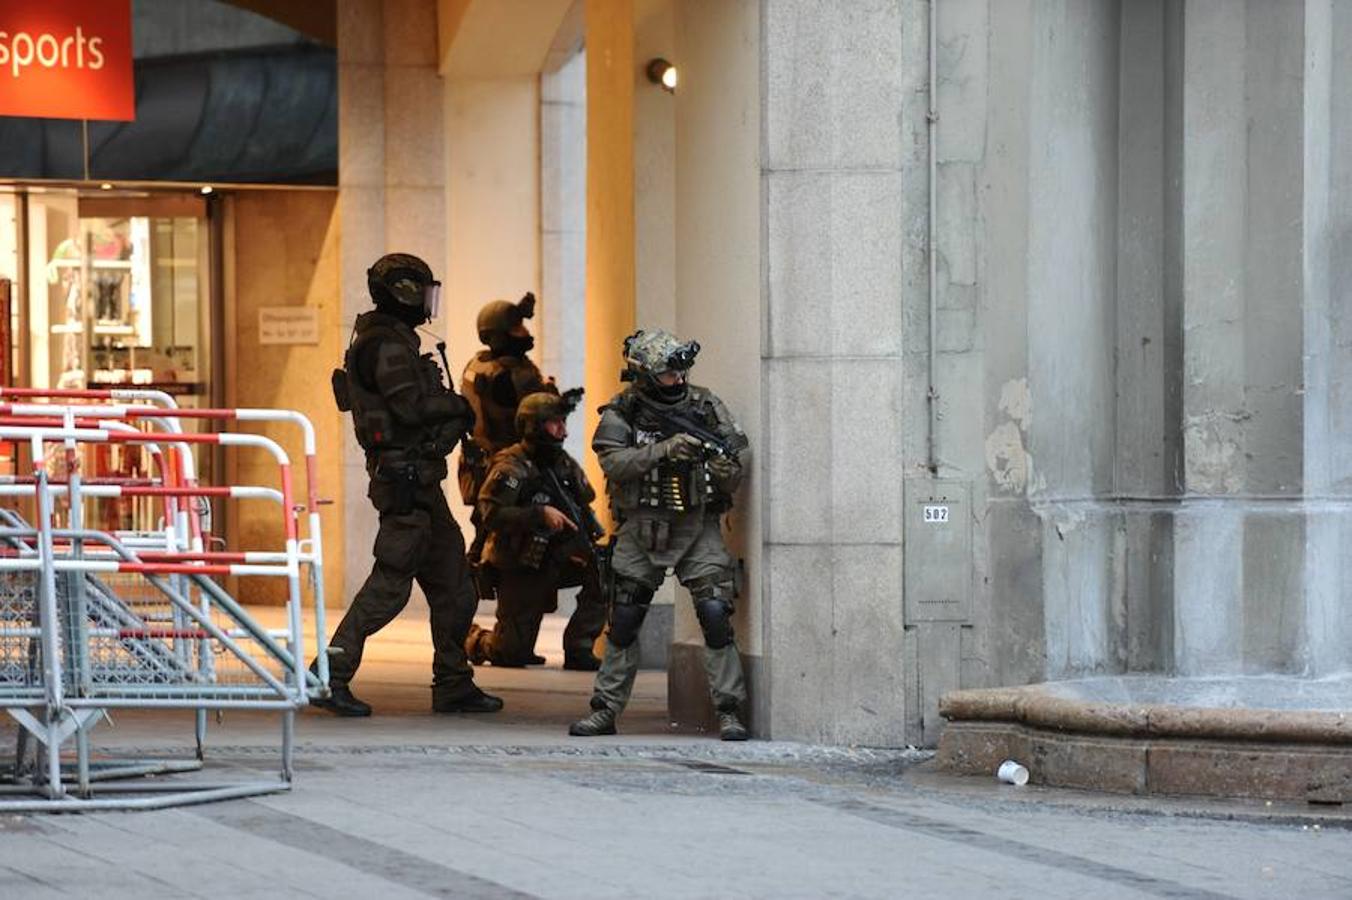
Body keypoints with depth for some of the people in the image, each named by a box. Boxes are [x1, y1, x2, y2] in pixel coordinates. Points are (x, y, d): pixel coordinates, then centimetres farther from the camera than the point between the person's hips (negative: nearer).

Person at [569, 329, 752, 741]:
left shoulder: (704, 405, -1)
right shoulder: (621, 413, -5)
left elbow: (739, 446, 0)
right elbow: (614, 462, -19)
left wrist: (727, 468, -23)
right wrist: (665, 450, -31)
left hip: (697, 526, 0)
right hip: (642, 531, 0)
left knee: (715, 613, -12)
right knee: (623, 622, 5)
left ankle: (729, 711, -7)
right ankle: (605, 710, 16)